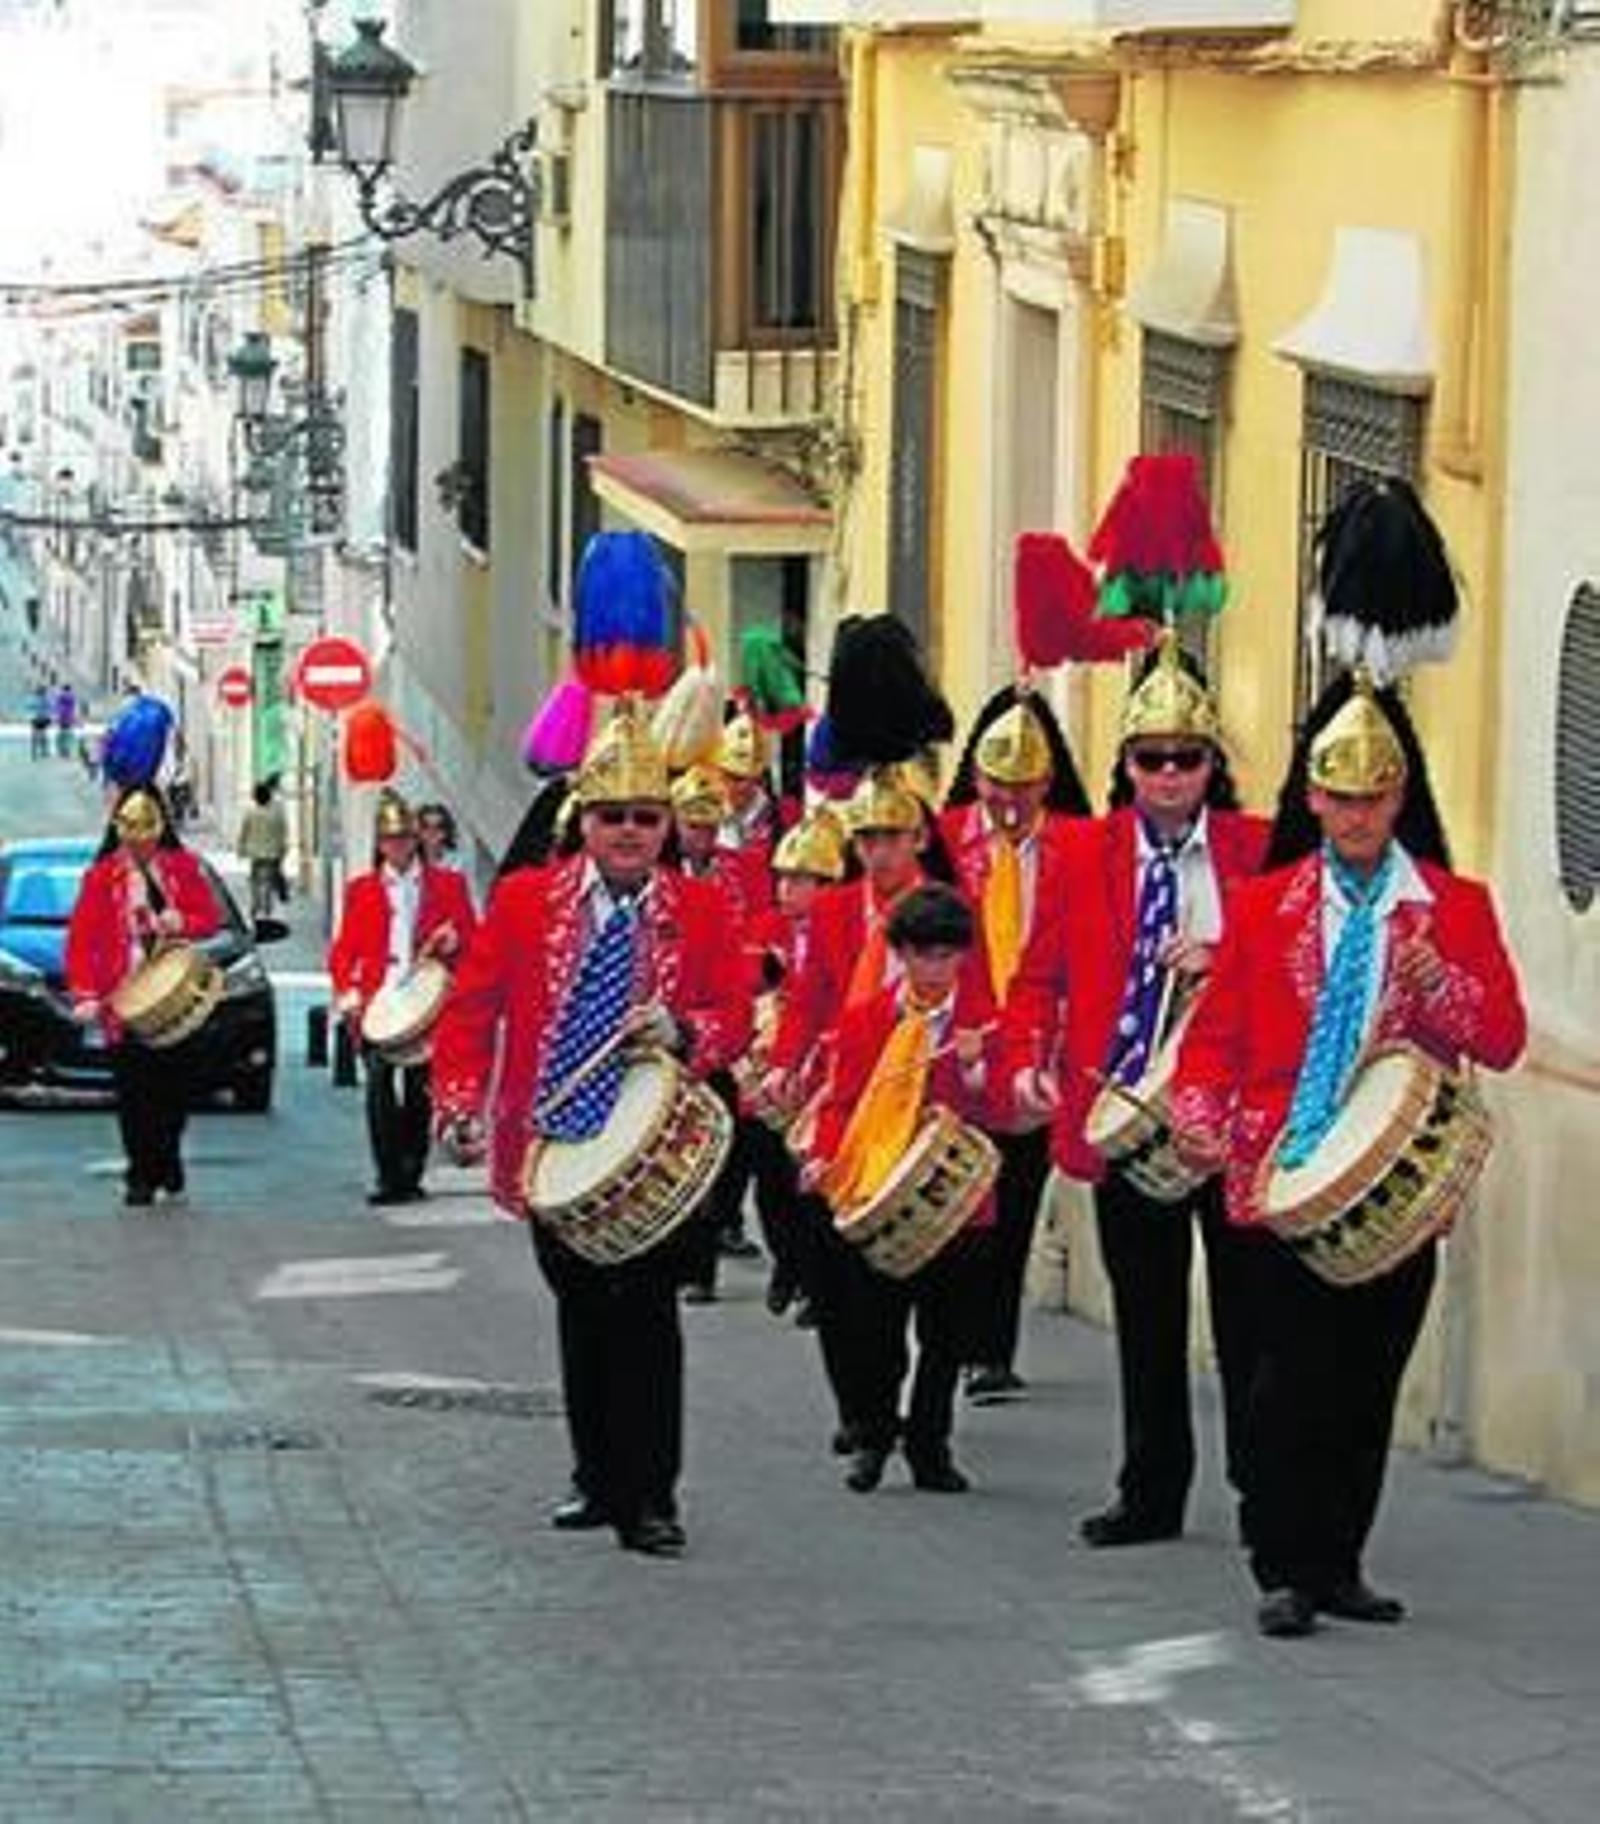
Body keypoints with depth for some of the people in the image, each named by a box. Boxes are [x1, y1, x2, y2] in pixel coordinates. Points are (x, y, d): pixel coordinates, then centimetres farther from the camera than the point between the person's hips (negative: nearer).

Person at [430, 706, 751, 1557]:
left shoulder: (701, 910, 1)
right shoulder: (525, 899, 2)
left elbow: (735, 1019, 2)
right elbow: (473, 1008, 1)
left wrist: (682, 1031, -20)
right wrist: (460, 1107, -11)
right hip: (555, 1145, 2)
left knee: (647, 1316, -6)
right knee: (581, 1315, 13)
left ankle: (650, 1500, -2)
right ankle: (599, 1481, 25)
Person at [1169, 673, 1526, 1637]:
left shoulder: (1456, 906, 6)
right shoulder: (1264, 905, 6)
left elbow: (1503, 1040, 1)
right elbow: (1217, 1032, 6)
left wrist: (1433, 978, -16)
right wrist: (1202, 1115, -12)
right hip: (1289, 1179, -1)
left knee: (1371, 1382, 7)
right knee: (1295, 1376, -4)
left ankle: (1341, 1566, 17)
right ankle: (1287, 1572, 1)